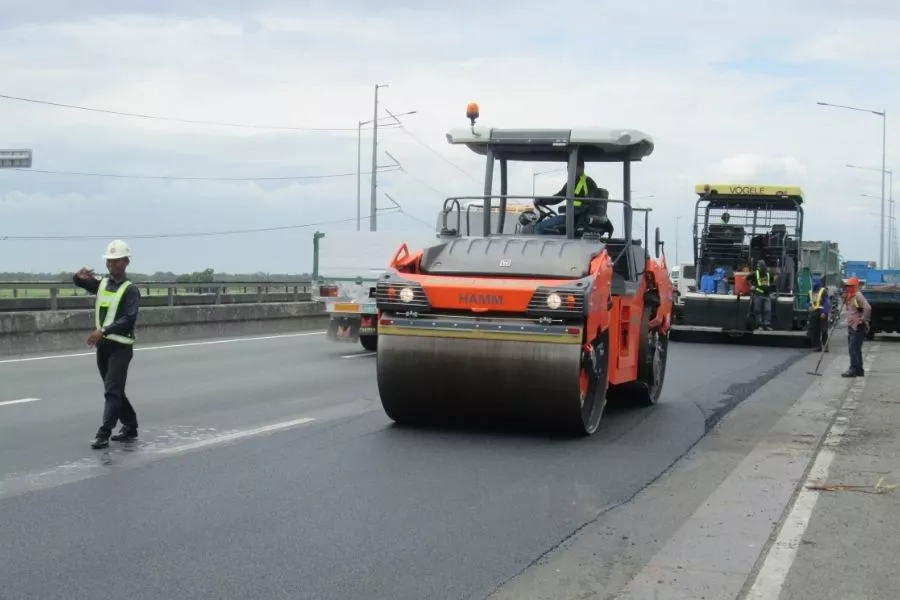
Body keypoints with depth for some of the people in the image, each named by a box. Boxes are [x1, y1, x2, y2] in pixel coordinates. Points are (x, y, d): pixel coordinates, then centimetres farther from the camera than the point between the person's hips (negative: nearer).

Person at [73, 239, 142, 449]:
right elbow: (79, 282, 19)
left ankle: (103, 434, -14)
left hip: (120, 347, -7)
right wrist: (81, 276, -7)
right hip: (102, 345, 7)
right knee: (114, 391, 15)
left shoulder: (130, 290, -8)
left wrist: (103, 331, -29)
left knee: (113, 391, -10)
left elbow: (129, 319, -19)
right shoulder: (102, 284, 11)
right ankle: (130, 427, 27)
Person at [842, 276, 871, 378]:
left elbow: (867, 308, -27)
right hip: (851, 326, 10)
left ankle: (853, 370, -9)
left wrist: (863, 320, -21)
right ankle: (859, 370, 20)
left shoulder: (858, 296, -16)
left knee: (854, 349, -11)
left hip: (858, 327, -10)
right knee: (855, 349, 13)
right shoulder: (849, 297, 15)